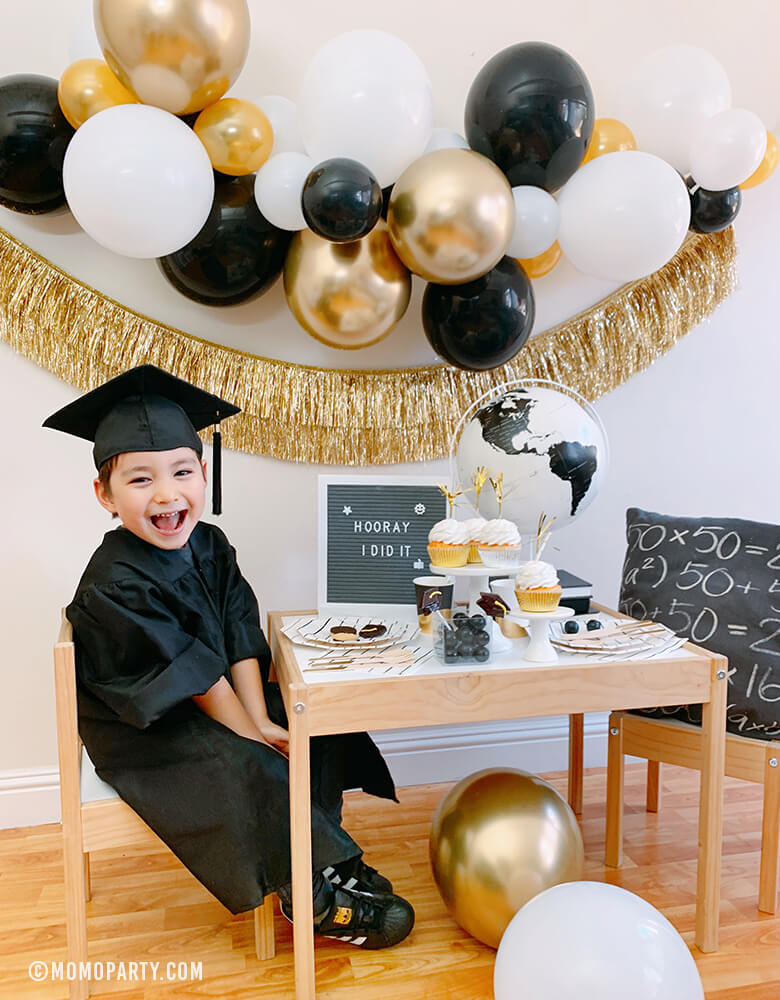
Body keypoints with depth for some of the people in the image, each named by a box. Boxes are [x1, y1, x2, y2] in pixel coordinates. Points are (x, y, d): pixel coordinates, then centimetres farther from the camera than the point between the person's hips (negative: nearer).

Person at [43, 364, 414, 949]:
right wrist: (249, 732, -16)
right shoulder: (116, 586, -27)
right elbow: (193, 676, -23)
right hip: (141, 730, -8)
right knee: (252, 770, -26)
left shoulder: (209, 546, -4)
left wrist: (261, 719, -12)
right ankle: (315, 896, -7)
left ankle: (324, 853, 9)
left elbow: (242, 641, -5)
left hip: (214, 701, 8)